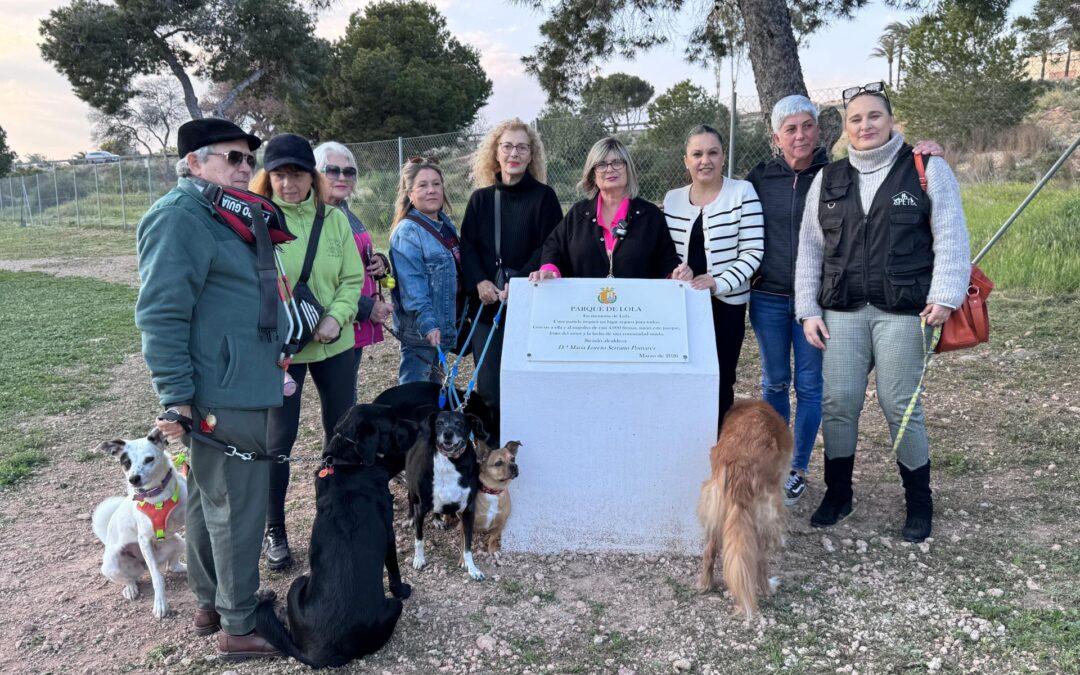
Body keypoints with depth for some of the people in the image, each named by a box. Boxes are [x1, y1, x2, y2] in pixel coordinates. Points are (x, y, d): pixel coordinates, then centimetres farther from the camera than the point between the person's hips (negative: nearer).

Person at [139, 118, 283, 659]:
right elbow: (161, 314, -21)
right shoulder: (178, 218, -15)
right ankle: (238, 627, 13)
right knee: (237, 508, -1)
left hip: (242, 387, 10)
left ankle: (209, 606, 32)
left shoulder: (225, 215, 18)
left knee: (209, 502, 18)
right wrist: (175, 399, -22)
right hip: (223, 396, -10)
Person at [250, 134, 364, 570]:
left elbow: (353, 278, 2)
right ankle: (274, 530, 22)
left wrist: (336, 317, -14)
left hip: (334, 343, 4)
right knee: (278, 438, 4)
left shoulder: (334, 220, 0)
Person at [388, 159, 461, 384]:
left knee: (434, 387, 19)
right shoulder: (407, 233, -17)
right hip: (419, 329, -8)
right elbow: (411, 286, -23)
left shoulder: (446, 225, 10)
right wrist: (427, 323, -29)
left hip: (442, 326, 8)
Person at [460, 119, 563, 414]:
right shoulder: (480, 198, 12)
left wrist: (519, 283, -16)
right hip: (487, 303, 3)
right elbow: (467, 245, 7)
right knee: (489, 388, 2)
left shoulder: (544, 196, 3)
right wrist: (479, 281, -11)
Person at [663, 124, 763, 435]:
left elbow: (752, 251, -8)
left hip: (726, 304, -3)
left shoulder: (742, 192, -4)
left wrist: (720, 282, -18)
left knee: (720, 383, 4)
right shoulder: (672, 199, 7)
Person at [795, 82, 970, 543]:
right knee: (838, 402, 2)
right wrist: (808, 310, 7)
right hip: (842, 312, 3)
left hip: (904, 313, -3)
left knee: (900, 406, -1)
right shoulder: (828, 180, 12)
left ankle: (919, 503, 18)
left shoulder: (928, 170, 3)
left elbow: (951, 239, 0)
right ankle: (838, 494, 20)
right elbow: (809, 250, 12)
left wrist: (945, 296, -11)